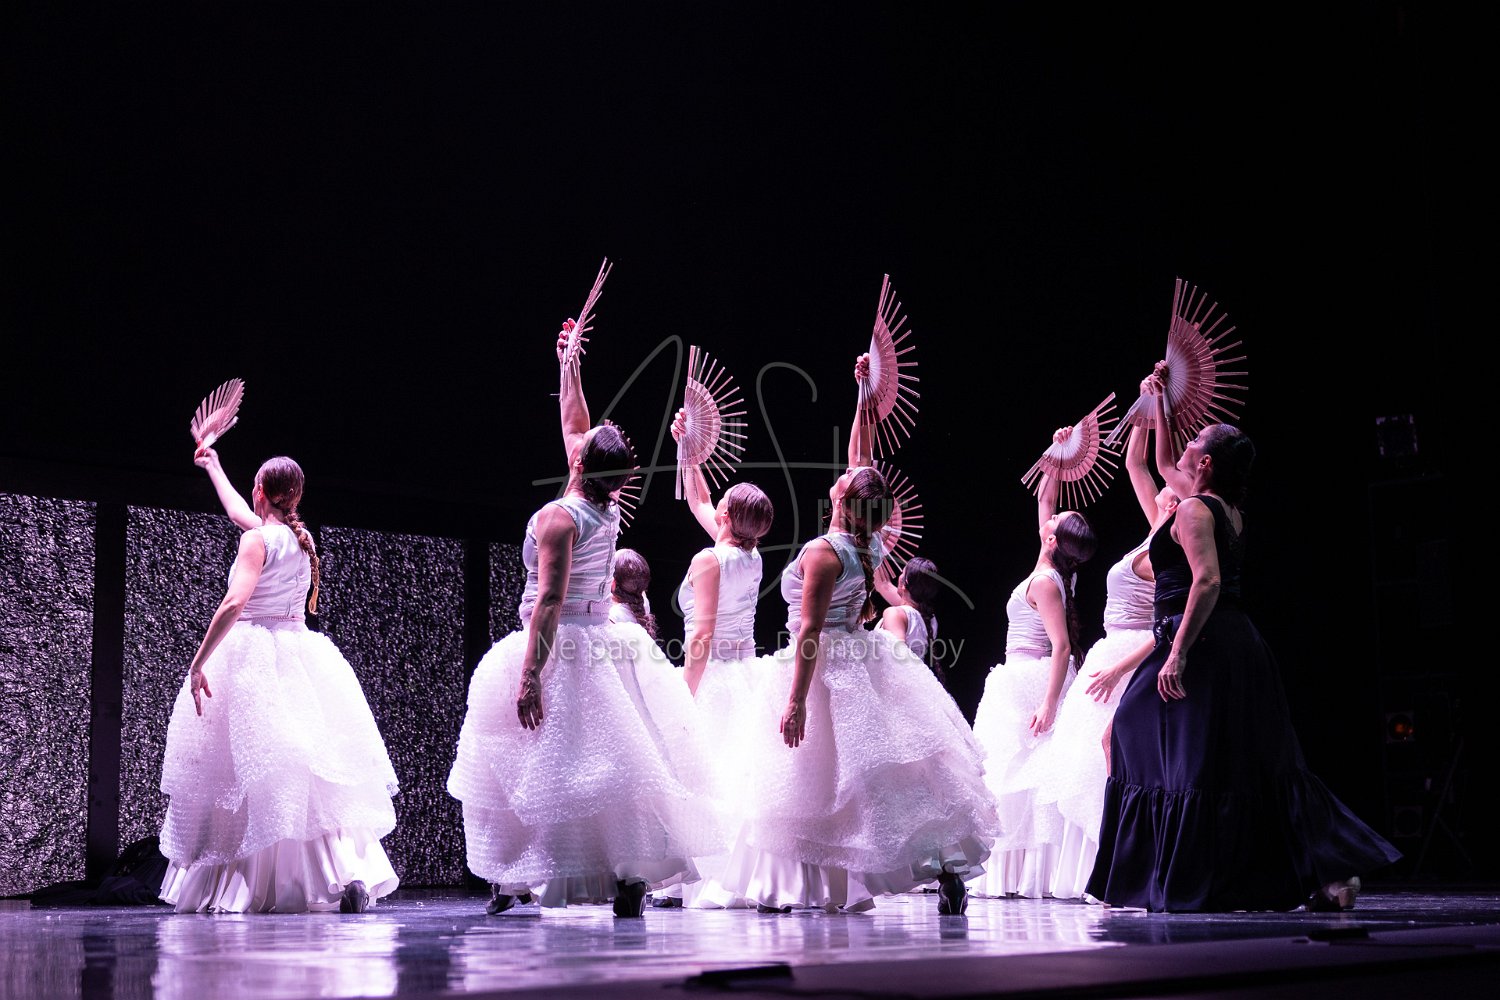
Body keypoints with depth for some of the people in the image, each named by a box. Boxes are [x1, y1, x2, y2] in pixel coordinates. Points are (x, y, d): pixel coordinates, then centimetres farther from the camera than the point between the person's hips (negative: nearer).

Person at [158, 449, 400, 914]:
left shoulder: (258, 540, -8)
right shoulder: (301, 539, 14)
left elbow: (233, 604, -20)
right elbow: (240, 512, 32)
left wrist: (198, 664, -17)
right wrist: (213, 466, 45)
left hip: (254, 656, -7)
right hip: (299, 654, 7)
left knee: (246, 770, -2)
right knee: (311, 772, 4)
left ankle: (233, 889, 3)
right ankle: (350, 872, -9)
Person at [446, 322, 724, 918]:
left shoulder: (558, 517, -14)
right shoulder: (608, 511, 6)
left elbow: (549, 601, -20)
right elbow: (576, 431, 22)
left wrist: (530, 675, -21)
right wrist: (569, 366, 31)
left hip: (559, 648, -7)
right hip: (604, 642, 7)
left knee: (542, 767, 0)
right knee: (611, 763, 6)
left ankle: (511, 881, 8)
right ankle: (632, 873, 1)